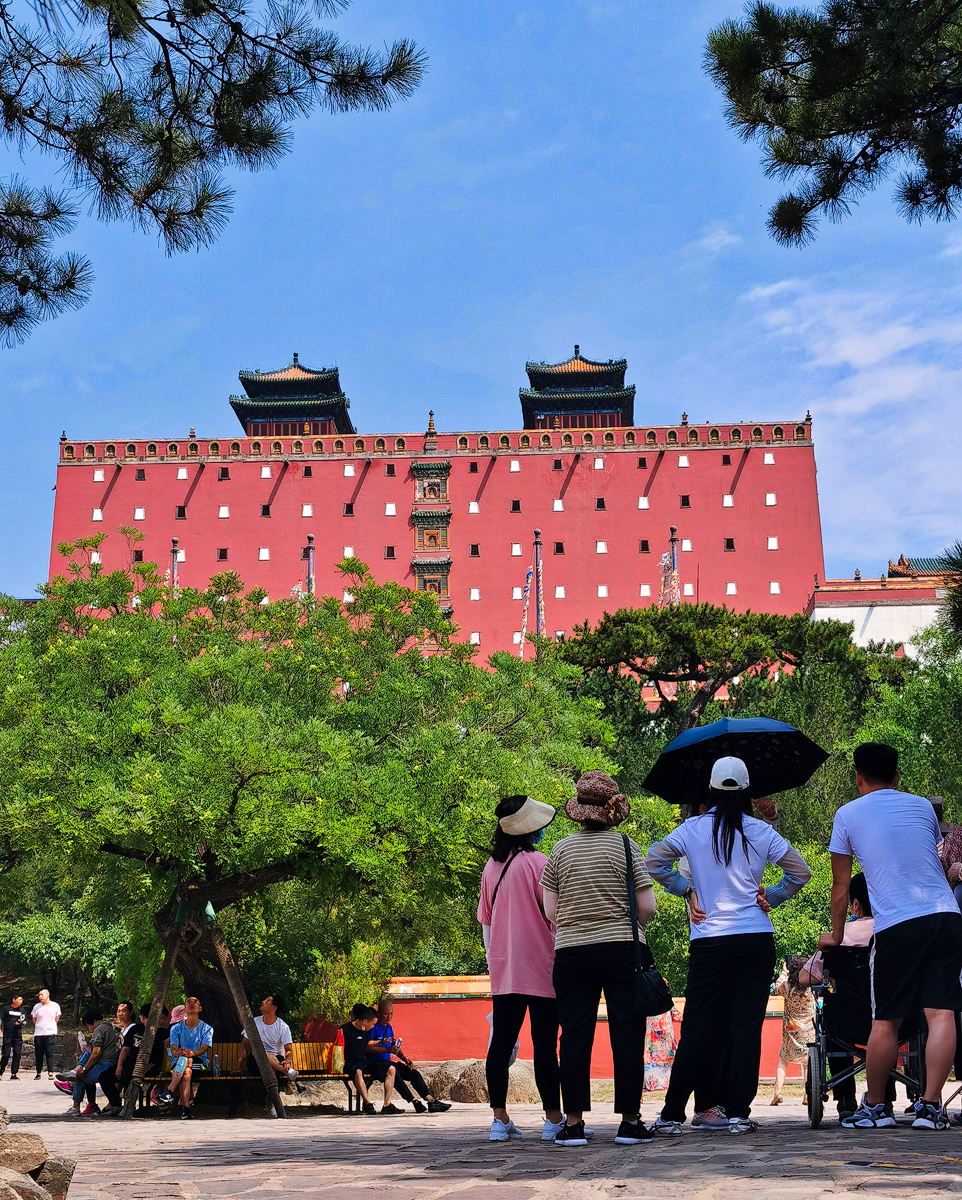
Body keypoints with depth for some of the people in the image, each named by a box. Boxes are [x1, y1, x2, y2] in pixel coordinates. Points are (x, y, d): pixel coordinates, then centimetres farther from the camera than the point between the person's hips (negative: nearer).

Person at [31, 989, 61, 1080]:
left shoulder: (55, 1006, -1)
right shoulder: (37, 1006, 0)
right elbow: (34, 1019, 13)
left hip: (50, 1034, -1)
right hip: (38, 1034, 1)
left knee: (50, 1054, -5)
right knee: (38, 1055, 4)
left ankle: (50, 1073, -2)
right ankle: (38, 1073, 12)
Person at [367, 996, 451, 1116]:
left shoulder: (389, 1027, 17)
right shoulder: (373, 1026, -9)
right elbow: (367, 1047, -20)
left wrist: (404, 1058, 1)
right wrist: (387, 1050, -28)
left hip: (388, 1062, 8)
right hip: (374, 1064, -8)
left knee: (414, 1073, -7)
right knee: (393, 1071, -36)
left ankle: (431, 1101, -13)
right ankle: (414, 1102, -36)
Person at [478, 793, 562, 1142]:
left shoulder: (491, 866, 9)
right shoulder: (537, 862, -10)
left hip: (503, 970, 6)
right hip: (541, 969, -6)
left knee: (501, 1043, 8)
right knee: (545, 1044, -2)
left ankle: (499, 1119, 11)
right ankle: (554, 1120, 2)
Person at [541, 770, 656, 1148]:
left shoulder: (560, 850, 2)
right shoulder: (625, 845, -3)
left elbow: (550, 911, 4)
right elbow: (647, 906, -4)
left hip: (571, 954, 2)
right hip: (623, 951, -2)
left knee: (575, 1036, 6)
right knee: (627, 1035, 4)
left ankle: (573, 1123, 7)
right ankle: (630, 1121, 5)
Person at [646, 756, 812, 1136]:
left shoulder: (692, 828, 0)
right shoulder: (760, 831, 1)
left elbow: (655, 861, 1)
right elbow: (800, 872, 4)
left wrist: (686, 888, 9)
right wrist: (771, 897, 13)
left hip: (708, 942, 0)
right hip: (756, 939, 0)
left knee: (698, 1028, 5)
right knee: (747, 1027, 4)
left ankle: (672, 1114, 7)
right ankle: (738, 1114, 2)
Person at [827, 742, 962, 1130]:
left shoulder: (848, 814, 9)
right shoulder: (923, 806, 17)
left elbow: (841, 885, 12)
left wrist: (836, 934, 25)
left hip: (896, 925, -2)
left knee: (885, 1022, 6)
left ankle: (874, 1106, 15)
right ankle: (930, 1106, -5)